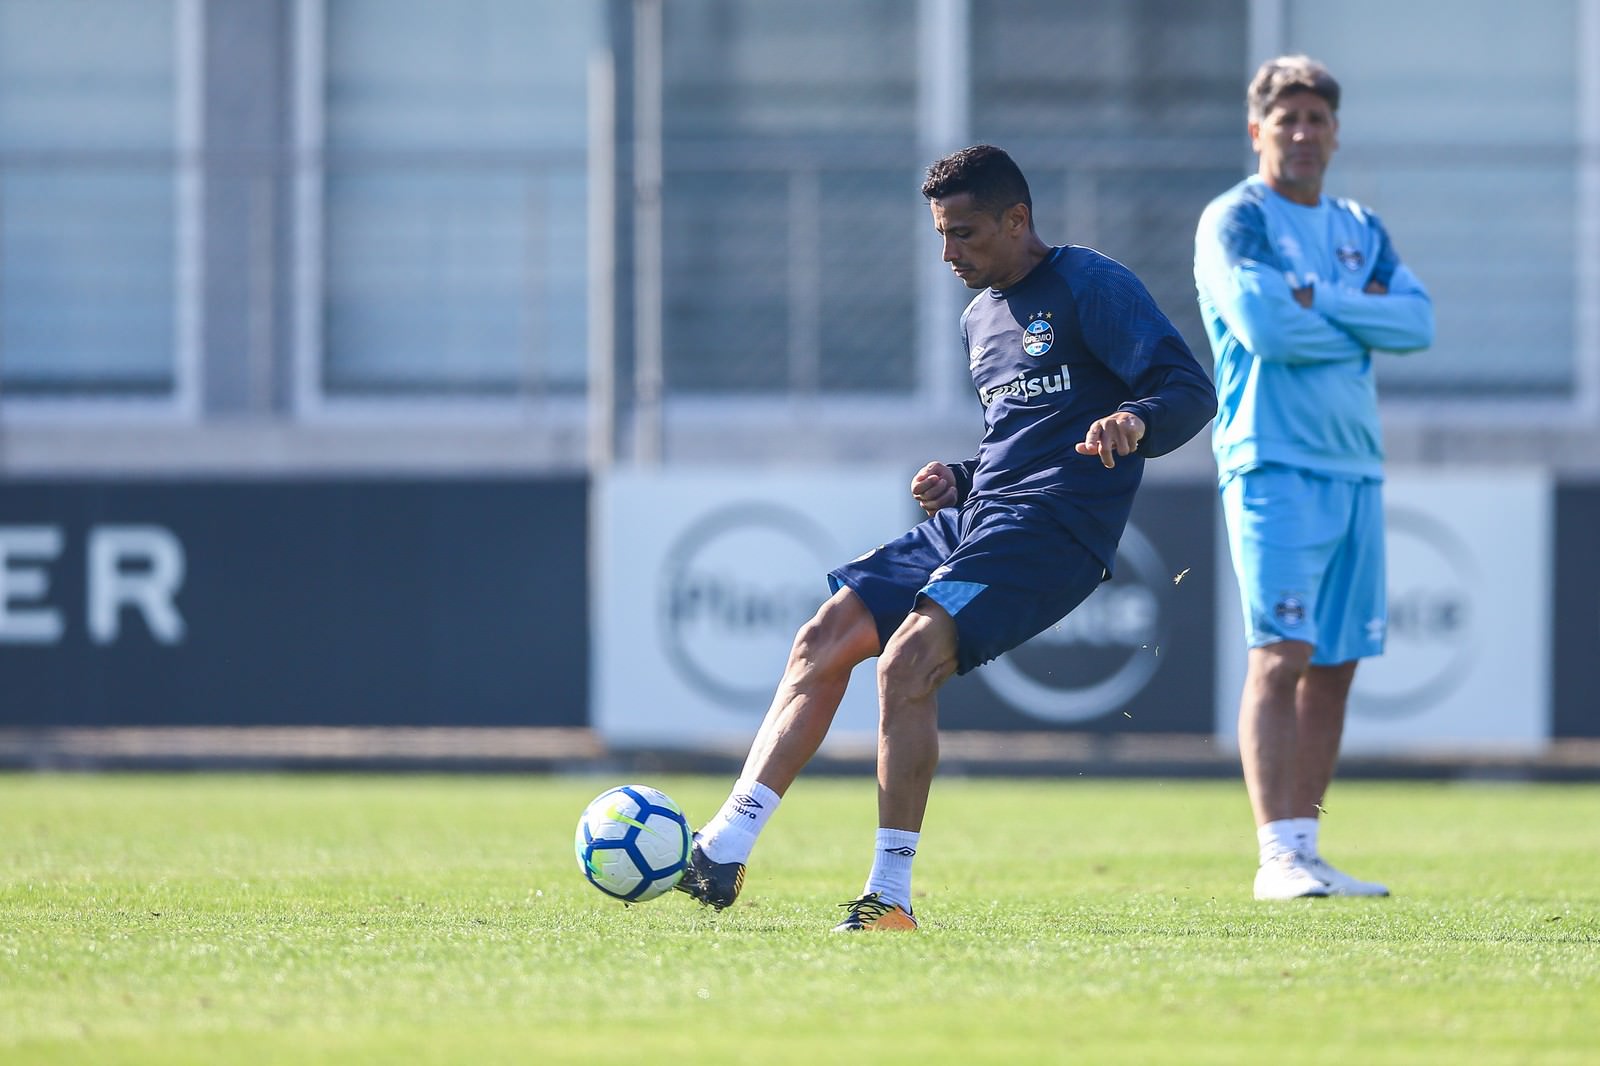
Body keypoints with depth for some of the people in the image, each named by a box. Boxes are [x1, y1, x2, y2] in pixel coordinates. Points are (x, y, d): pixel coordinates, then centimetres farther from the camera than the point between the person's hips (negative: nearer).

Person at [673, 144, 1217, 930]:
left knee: (907, 661, -25)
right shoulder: (980, 321, 22)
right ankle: (725, 847, -8)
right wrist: (955, 482, 13)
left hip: (1053, 531, -9)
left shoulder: (1091, 287, -4)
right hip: (973, 517, 9)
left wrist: (1132, 421, -35)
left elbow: (1191, 391, -13)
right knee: (824, 638, -5)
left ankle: (891, 892, -21)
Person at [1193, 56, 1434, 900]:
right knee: (1282, 655, -14)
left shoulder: (1359, 229, 17)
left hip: (1355, 466, 7)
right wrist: (1362, 324, -3)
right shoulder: (1232, 221, -2)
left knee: (1336, 663, 6)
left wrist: (1319, 304, -10)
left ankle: (1304, 850, 10)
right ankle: (1278, 855, -18)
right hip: (1275, 464, -7)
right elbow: (1264, 325, -17)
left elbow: (1417, 321, 2)